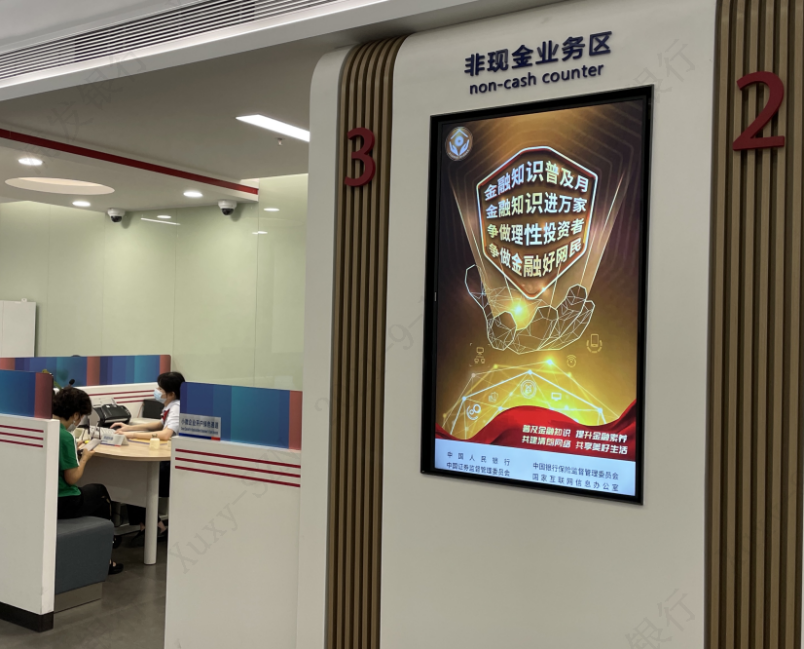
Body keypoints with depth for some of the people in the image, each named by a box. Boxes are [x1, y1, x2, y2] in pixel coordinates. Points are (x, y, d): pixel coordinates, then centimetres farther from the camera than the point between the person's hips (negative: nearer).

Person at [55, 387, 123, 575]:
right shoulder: (64, 436, -23)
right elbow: (72, 478, -20)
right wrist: (84, 458, -4)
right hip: (60, 504, -7)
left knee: (92, 491, 28)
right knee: (101, 493, 20)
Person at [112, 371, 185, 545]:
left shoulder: (177, 408, -18)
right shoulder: (171, 407, 11)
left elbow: (165, 434, -34)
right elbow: (161, 425, 30)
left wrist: (133, 435, -28)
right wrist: (130, 427, 22)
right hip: (167, 461, 9)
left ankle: (158, 528, 3)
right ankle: (145, 526, 3)